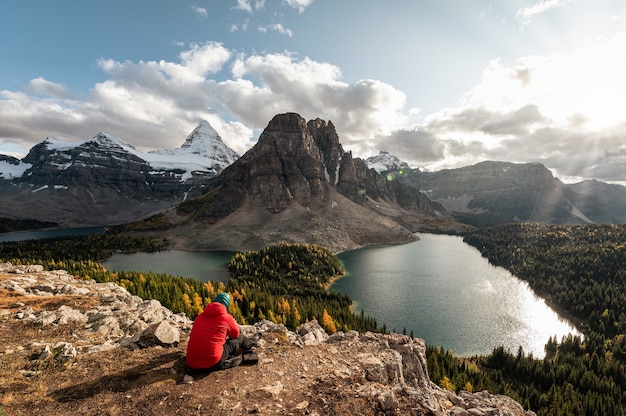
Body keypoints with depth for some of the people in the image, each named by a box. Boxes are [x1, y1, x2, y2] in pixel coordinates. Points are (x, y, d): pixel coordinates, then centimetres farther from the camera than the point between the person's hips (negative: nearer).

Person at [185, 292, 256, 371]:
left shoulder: (200, 316, 10)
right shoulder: (226, 317, -4)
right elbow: (236, 333, 14)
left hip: (191, 363, 6)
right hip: (212, 363, -5)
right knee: (239, 338, 15)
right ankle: (249, 343, 44)